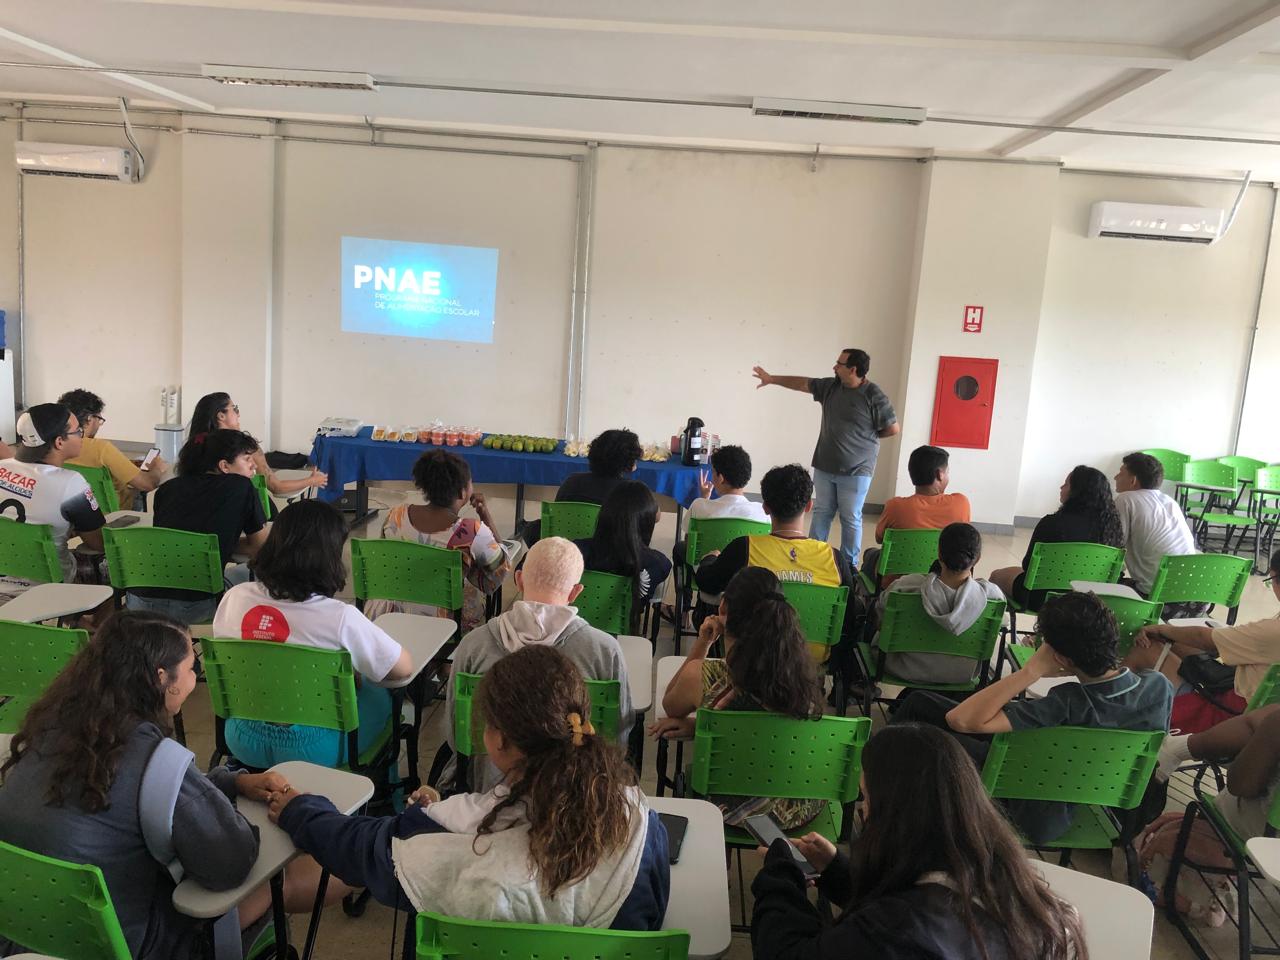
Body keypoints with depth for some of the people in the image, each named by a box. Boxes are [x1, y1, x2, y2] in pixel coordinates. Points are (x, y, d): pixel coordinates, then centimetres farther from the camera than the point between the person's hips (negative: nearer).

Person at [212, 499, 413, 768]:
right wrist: (355, 672, 6)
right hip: (312, 748, -5)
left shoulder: (234, 598, -11)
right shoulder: (341, 618, -24)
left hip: (243, 742, 5)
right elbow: (404, 668, -13)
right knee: (379, 697, 24)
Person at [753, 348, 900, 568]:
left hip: (856, 471, -5)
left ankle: (849, 565, 11)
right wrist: (772, 379, 18)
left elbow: (894, 428, -9)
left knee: (851, 519, 1)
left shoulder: (874, 397, -13)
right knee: (821, 513, 12)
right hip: (824, 467, 6)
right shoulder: (830, 386, 4)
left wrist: (867, 436, 1)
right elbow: (803, 384, 15)